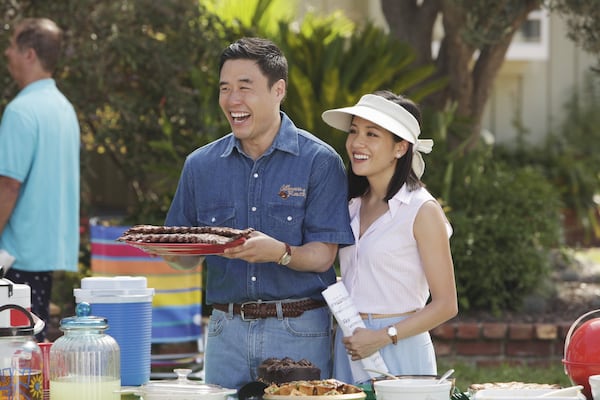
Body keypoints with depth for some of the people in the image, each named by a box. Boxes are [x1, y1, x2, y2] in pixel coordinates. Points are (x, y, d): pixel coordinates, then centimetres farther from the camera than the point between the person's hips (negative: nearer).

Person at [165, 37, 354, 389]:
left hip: (299, 333, -3)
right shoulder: (201, 165, 8)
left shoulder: (319, 161, -4)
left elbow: (322, 256, -9)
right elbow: (186, 258, 12)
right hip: (226, 332, 3)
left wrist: (280, 253, -28)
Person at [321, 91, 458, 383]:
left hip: (399, 352, -6)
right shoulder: (354, 205, 11)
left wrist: (383, 337, -17)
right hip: (349, 349, 6)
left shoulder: (422, 211, -8)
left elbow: (445, 305, -10)